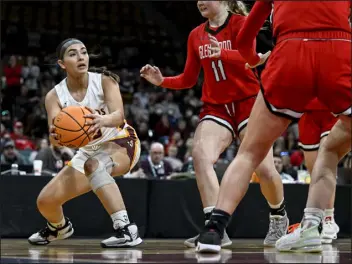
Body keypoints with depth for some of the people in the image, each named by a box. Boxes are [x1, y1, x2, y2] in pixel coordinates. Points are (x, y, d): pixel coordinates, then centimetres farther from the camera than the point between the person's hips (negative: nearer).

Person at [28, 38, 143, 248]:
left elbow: (119, 115, -32)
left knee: (94, 165, -39)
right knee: (45, 201, 3)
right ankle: (59, 227, 41)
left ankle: (126, 229, -43)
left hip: (121, 144, -5)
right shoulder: (55, 96, -10)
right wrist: (55, 138, -48)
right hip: (88, 152, 5)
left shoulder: (104, 81, -17)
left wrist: (102, 120, -55)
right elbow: (56, 133, -23)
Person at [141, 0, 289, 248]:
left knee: (263, 167, -8)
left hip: (248, 102, -4)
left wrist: (221, 53, -46)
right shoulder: (196, 35, 10)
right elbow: (189, 79, 14)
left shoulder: (240, 22, -6)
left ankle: (279, 217, 24)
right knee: (200, 154, -23)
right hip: (216, 107, 4)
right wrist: (162, 81, -4)